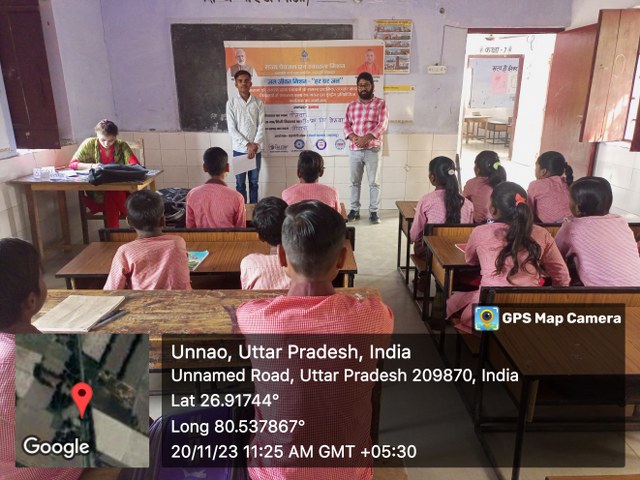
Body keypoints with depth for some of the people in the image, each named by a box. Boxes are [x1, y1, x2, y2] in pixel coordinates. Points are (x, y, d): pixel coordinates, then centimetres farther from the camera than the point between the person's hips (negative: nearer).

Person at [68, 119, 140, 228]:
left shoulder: (121, 145, -2)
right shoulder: (89, 144, -1)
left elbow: (135, 164, -12)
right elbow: (72, 163, 0)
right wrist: (91, 165, -17)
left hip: (120, 189, 0)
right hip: (96, 190, 0)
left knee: (111, 197, -34)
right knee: (110, 196, -33)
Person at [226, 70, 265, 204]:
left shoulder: (258, 103, 1)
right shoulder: (231, 103, -2)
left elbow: (261, 126, -2)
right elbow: (232, 129, -7)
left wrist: (255, 145, -15)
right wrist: (247, 145, -14)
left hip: (256, 150, 1)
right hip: (239, 149, -1)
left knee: (254, 182, 10)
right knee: (240, 183, 7)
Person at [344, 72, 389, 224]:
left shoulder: (380, 104, 0)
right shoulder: (351, 105, 12)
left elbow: (382, 124, -10)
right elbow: (346, 125, 7)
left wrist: (366, 138, -20)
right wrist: (353, 137, -14)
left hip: (373, 149, -3)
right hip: (354, 150, 3)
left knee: (374, 182, 0)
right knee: (354, 182, 7)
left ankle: (374, 211, 8)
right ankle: (354, 210, 17)